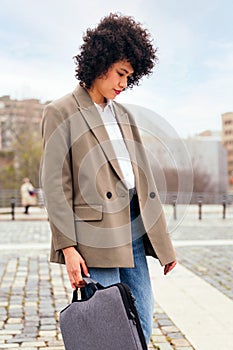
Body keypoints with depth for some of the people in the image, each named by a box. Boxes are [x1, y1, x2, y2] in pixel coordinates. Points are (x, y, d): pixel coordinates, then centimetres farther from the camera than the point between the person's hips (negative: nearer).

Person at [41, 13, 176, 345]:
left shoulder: (123, 115, 17)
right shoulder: (61, 113, -2)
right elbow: (55, 186, -7)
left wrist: (163, 239, 15)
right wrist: (68, 247, -13)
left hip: (133, 230, 7)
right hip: (95, 237, -7)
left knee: (141, 327, 10)